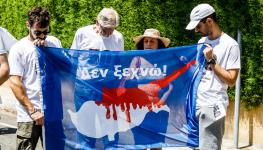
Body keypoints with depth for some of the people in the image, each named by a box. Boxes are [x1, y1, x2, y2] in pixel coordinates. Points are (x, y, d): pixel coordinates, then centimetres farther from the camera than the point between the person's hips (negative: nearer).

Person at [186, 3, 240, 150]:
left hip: (212, 105, -7)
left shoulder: (230, 45, -8)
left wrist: (211, 60, -14)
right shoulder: (202, 42, 14)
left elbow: (231, 80, -11)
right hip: (195, 102, 7)